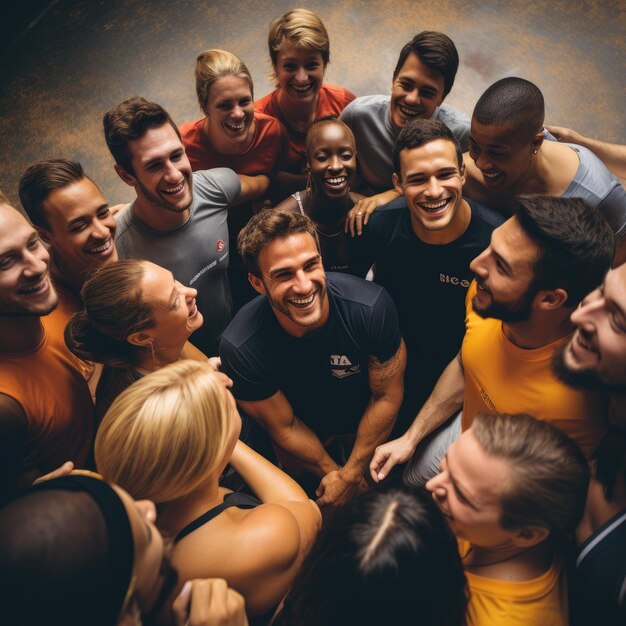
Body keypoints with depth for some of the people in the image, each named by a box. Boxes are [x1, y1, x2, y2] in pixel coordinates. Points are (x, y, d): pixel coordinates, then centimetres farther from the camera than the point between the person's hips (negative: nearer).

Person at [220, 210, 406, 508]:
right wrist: (333, 472, -8)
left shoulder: (372, 306, -34)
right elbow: (284, 427, -17)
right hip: (303, 447, 0)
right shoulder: (240, 348, -35)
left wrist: (351, 474, -13)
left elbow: (387, 396, -18)